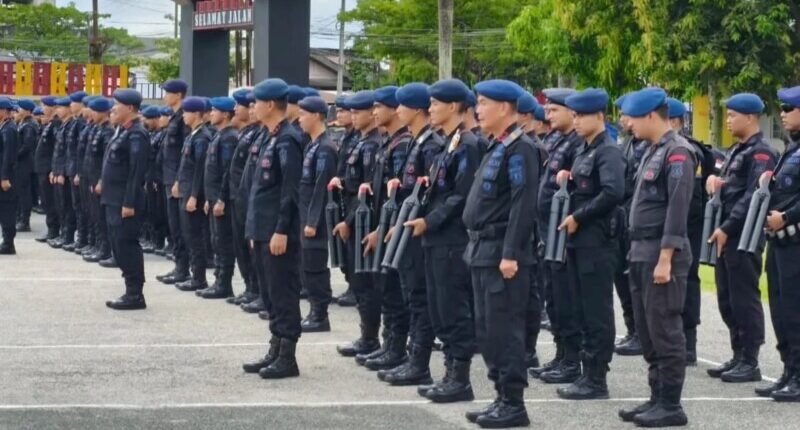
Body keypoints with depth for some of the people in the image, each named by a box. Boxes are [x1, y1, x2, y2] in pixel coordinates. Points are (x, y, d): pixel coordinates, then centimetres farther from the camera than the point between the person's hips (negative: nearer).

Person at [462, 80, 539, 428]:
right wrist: (477, 245, 18)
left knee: (505, 328, -6)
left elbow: (523, 205, -20)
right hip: (483, 251, 10)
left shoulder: (520, 150, -14)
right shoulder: (496, 148, 16)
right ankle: (502, 397, 19)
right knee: (486, 331, 12)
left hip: (502, 254, -10)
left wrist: (510, 254, -23)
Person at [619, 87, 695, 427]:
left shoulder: (677, 153, -14)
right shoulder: (653, 151, 16)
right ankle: (657, 398, 19)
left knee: (665, 331, -5)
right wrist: (640, 254, 17)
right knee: (647, 332, 12)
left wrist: (665, 259, -22)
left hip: (662, 254, -10)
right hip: (642, 253, 10)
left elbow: (677, 210, -19)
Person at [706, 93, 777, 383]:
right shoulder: (737, 151, 18)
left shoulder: (760, 152, -12)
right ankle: (738, 356, 20)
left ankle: (750, 363, 0)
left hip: (743, 238, -10)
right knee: (727, 301, 12)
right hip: (726, 236, 10)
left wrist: (727, 228, -21)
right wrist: (715, 178, 3)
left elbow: (753, 196, -20)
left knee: (745, 300, -5)